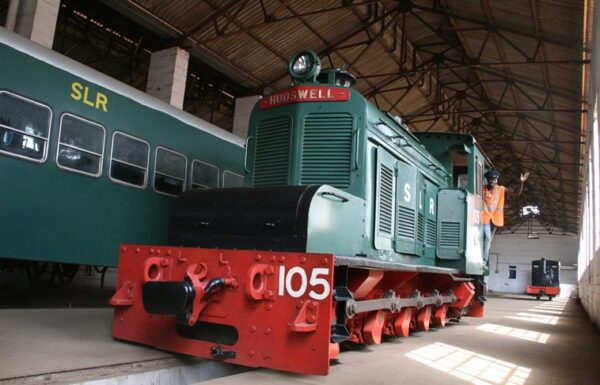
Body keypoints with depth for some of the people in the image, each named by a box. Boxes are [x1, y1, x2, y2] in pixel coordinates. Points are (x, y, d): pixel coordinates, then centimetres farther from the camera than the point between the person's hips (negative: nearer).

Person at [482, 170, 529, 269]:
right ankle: (484, 260, -15)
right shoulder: (483, 189, -8)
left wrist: (522, 182, -16)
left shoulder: (501, 190, 1)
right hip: (485, 217, -4)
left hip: (494, 218, 4)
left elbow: (516, 193, -4)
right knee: (487, 237, -18)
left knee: (489, 239, 14)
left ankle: (486, 261, 23)